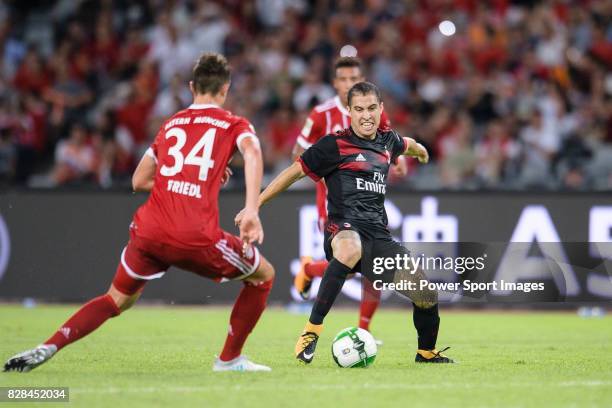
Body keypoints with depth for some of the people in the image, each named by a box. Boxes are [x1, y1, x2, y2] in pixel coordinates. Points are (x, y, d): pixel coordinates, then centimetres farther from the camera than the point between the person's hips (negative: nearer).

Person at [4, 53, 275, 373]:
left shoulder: (171, 124, 23)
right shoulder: (234, 125, 9)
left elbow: (139, 181, 25)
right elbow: (252, 153, -15)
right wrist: (251, 212, -23)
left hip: (148, 232, 4)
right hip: (196, 237, -4)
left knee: (117, 300, 23)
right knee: (264, 276, 18)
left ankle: (49, 347, 4)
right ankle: (229, 359, 20)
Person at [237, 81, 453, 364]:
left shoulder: (388, 140, 17)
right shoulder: (335, 145, -1)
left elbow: (406, 145, 42)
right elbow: (296, 171, 3)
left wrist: (419, 150, 65)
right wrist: (254, 205, 2)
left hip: (378, 236, 6)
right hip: (343, 229, -6)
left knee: (426, 296, -4)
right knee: (350, 249, -44)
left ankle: (427, 352, 29)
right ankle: (312, 330, -37)